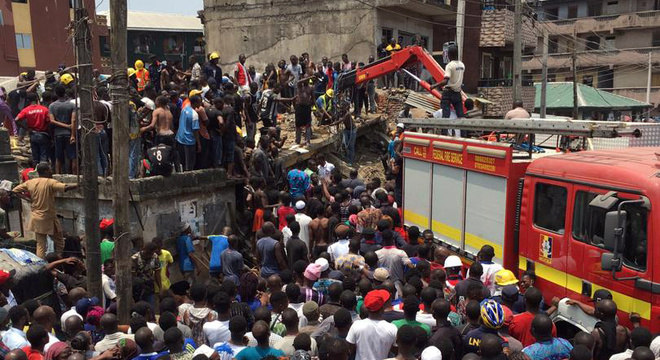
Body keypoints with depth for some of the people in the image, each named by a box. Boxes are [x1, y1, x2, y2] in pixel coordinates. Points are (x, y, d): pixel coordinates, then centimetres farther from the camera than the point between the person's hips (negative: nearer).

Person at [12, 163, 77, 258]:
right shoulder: (50, 183, -16)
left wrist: (28, 198, 7)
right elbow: (66, 187, -31)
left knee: (40, 245, 11)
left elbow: (15, 190, 10)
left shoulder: (30, 182, 2)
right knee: (59, 243, 10)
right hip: (48, 219, -6)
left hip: (36, 219, 6)